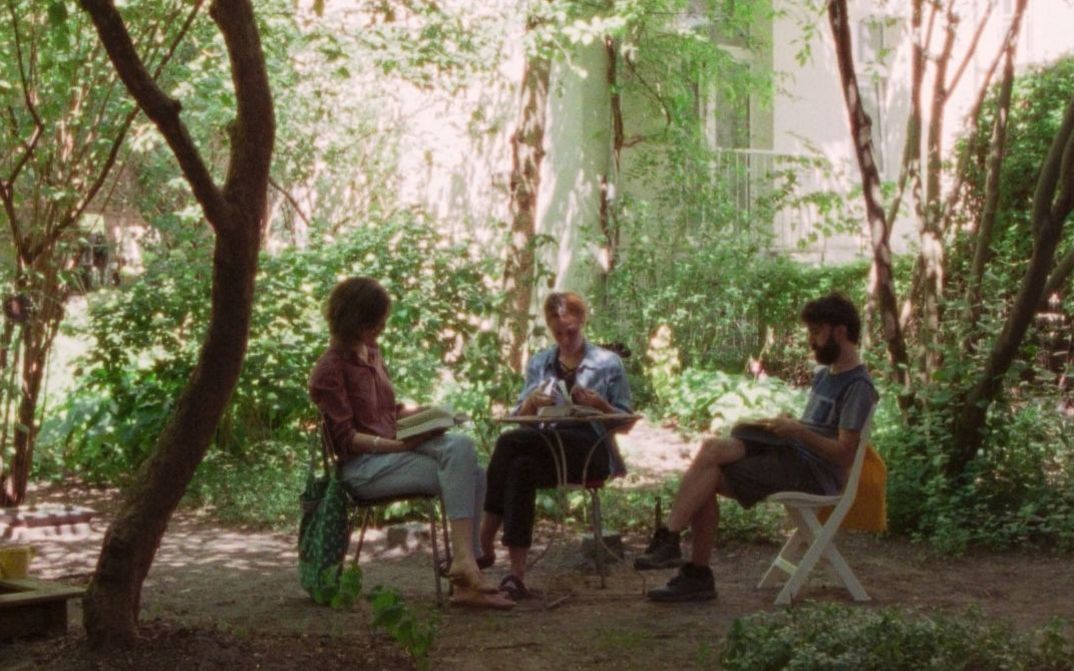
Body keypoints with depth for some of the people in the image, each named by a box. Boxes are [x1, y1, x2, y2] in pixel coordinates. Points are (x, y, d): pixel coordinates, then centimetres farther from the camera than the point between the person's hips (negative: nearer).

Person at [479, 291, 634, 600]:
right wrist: (532, 402, -6)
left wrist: (599, 404, -12)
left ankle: (485, 541, -29)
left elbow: (625, 423, 9)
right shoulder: (539, 364, 20)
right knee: (522, 466, -36)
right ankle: (517, 572, -40)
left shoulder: (608, 363, 10)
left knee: (511, 442, -31)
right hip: (546, 450, 3)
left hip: (591, 452, -3)